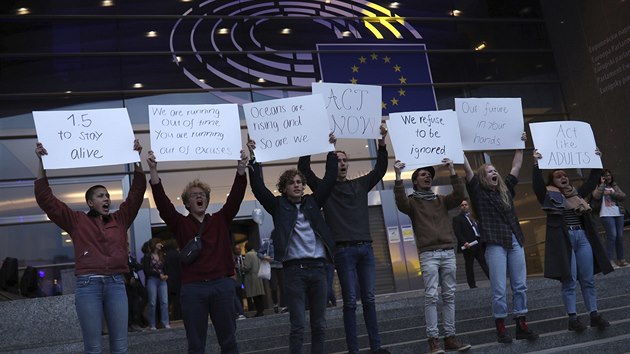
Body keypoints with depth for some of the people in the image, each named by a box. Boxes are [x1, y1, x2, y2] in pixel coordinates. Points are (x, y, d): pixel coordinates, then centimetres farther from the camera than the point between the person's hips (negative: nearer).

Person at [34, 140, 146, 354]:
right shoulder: (77, 221, 9)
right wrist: (41, 162, 0)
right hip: (88, 285, -2)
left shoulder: (120, 219, 13)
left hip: (116, 284, 2)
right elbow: (45, 199, 5)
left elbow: (137, 192, 10)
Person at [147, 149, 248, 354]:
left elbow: (235, 197, 0)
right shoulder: (181, 224, 8)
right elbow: (162, 202, -4)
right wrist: (153, 171, -16)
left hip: (222, 284, 1)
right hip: (193, 287, -1)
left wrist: (241, 169, -13)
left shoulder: (220, 220, 11)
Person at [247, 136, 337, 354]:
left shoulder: (313, 202, 13)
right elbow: (258, 186, -3)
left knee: (319, 324, 9)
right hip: (294, 269, -3)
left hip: (318, 268, 3)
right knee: (298, 325, -3)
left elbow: (329, 179, 12)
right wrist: (253, 157, -8)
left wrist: (331, 150, 10)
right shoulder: (278, 206, 6)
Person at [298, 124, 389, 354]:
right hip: (343, 250, -4)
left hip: (365, 248, 4)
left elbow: (380, 170, 9)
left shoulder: (360, 184, 15)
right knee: (350, 301, -1)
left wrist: (382, 143, -1)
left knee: (369, 299, 8)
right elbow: (303, 168, -6)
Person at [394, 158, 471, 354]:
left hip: (448, 252, 4)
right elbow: (401, 203, -17)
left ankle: (450, 337, 9)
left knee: (449, 296, 4)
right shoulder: (412, 201, 6)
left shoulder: (441, 200, 17)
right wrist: (398, 176, -24)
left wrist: (452, 171, -5)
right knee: (431, 296, -7)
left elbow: (459, 196, 0)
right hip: (428, 254, -4)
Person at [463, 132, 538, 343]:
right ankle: (500, 328, 8)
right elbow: (467, 169, -6)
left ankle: (521, 326, 16)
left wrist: (520, 145, 22)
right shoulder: (478, 192, 1)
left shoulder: (505, 189, 15)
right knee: (499, 290, -2)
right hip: (495, 244, -5)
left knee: (520, 286, 7)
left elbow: (516, 167, 20)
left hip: (515, 241, 5)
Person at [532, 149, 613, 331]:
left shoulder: (576, 193, 17)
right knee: (569, 282, -2)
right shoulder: (549, 195, 0)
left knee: (588, 280, 8)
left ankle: (594, 315, 15)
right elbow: (537, 184, -16)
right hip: (563, 240, -5)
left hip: (583, 238, 5)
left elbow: (592, 181, 24)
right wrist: (537, 164, -25)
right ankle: (573, 318, 3)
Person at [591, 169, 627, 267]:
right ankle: (610, 259, -10)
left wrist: (611, 193, -10)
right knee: (612, 235, -14)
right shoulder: (598, 187, 4)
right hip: (606, 215, -5)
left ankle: (621, 258, 15)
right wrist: (602, 184, -10)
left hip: (619, 214, 5)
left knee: (620, 236, 6)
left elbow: (623, 196, 3)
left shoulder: (615, 186, 16)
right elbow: (596, 196, -17)